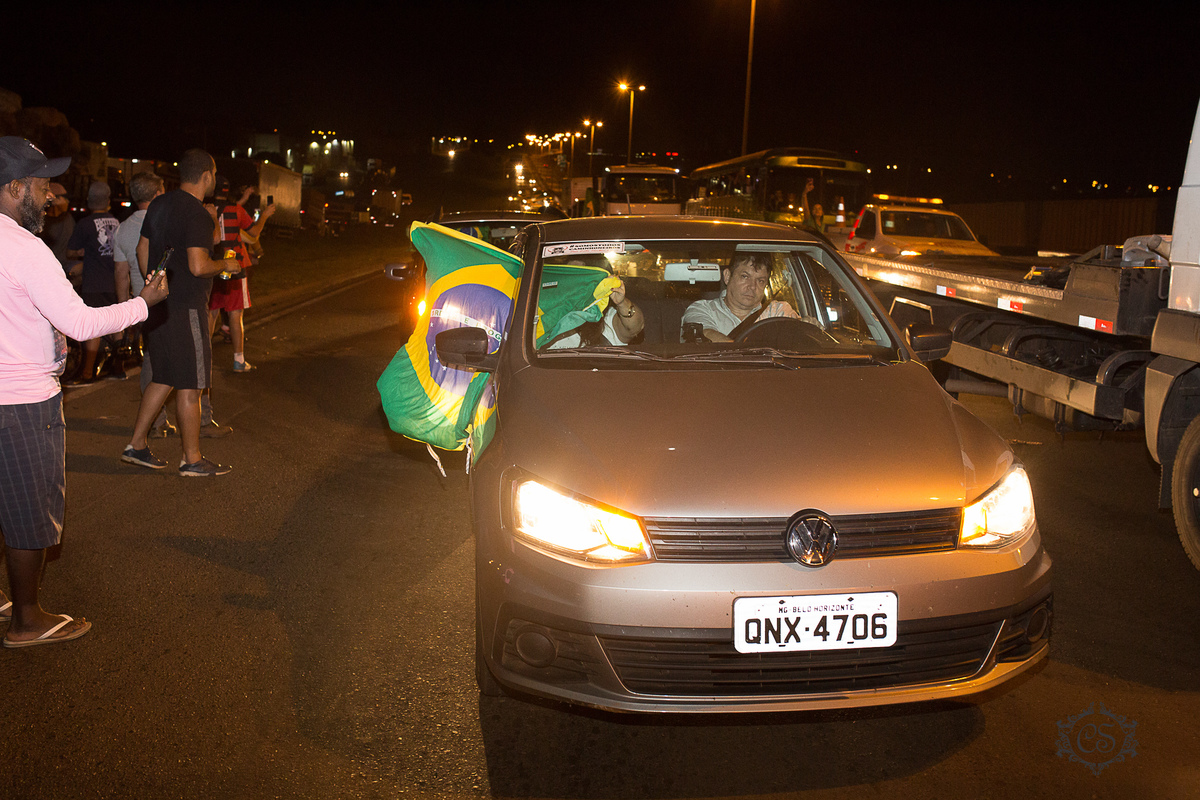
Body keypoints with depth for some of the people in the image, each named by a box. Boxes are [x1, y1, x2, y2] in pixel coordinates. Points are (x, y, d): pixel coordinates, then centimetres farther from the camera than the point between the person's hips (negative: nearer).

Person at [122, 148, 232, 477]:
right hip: (186, 307, -9)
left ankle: (136, 444, 22)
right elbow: (198, 265, -24)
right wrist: (226, 264, -5)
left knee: (164, 377, 18)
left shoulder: (159, 204, 11)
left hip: (158, 302, 9)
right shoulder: (198, 214, -16)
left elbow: (143, 249, 16)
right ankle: (192, 459, 9)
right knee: (190, 385, 0)